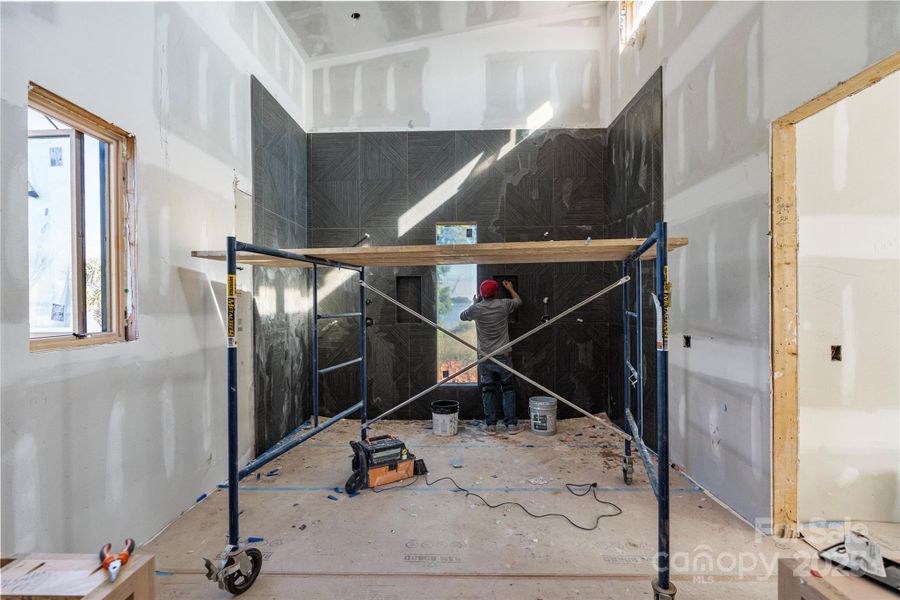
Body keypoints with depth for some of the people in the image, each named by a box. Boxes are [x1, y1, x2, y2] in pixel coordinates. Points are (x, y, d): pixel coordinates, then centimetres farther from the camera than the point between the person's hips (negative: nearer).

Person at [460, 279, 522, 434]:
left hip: (486, 358, 0)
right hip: (504, 356, 1)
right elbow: (519, 301, 18)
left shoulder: (476, 309, -7)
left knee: (488, 391, 8)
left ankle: (491, 425, 12)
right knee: (508, 389, 10)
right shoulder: (503, 304, -4)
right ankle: (511, 424, 11)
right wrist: (510, 288, 33)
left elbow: (462, 316, 14)